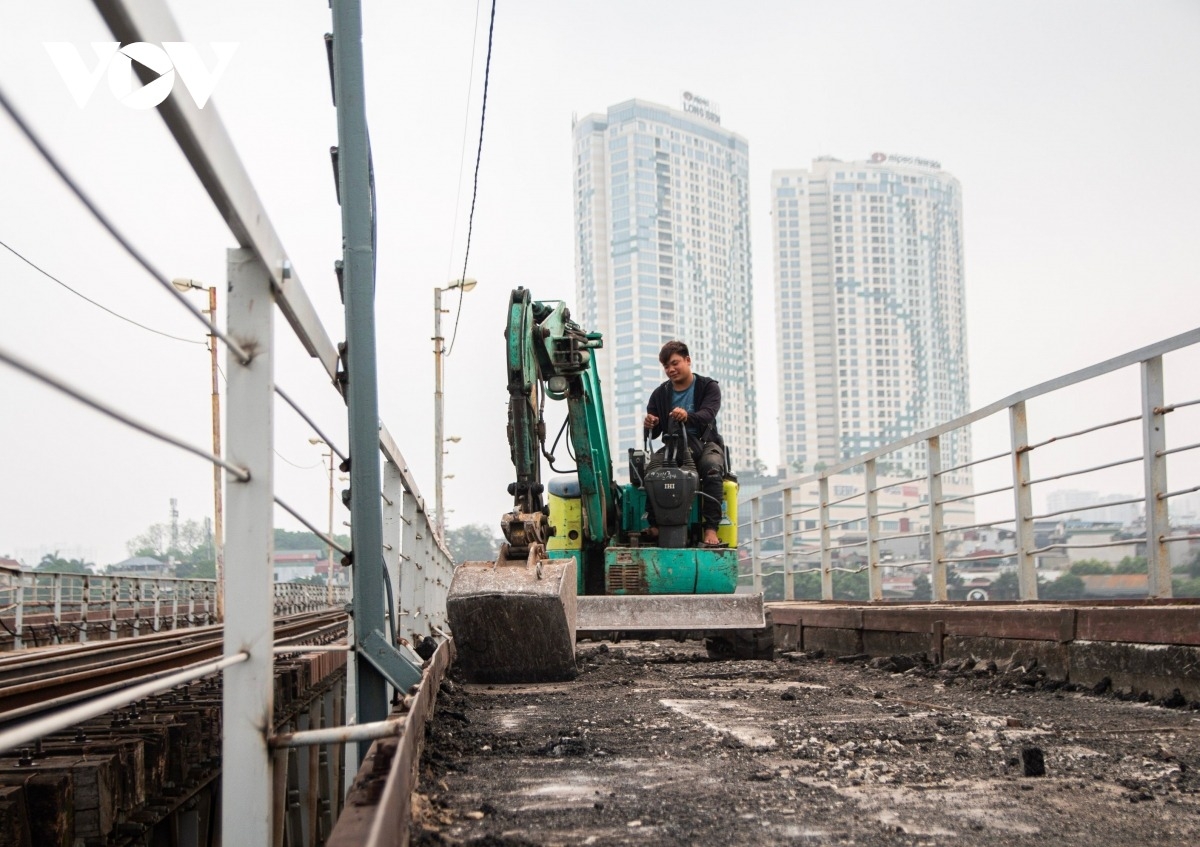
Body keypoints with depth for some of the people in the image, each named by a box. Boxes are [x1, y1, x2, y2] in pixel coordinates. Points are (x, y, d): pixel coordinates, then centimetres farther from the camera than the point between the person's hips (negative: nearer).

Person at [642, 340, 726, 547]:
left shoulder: (708, 387, 2)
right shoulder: (660, 394, 11)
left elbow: (708, 415, -19)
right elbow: (653, 434, 8)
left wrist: (687, 417, -41)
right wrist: (650, 426, -18)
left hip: (704, 443, -2)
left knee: (712, 467, -36)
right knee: (652, 467, -31)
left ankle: (711, 529, -40)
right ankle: (654, 525, -28)